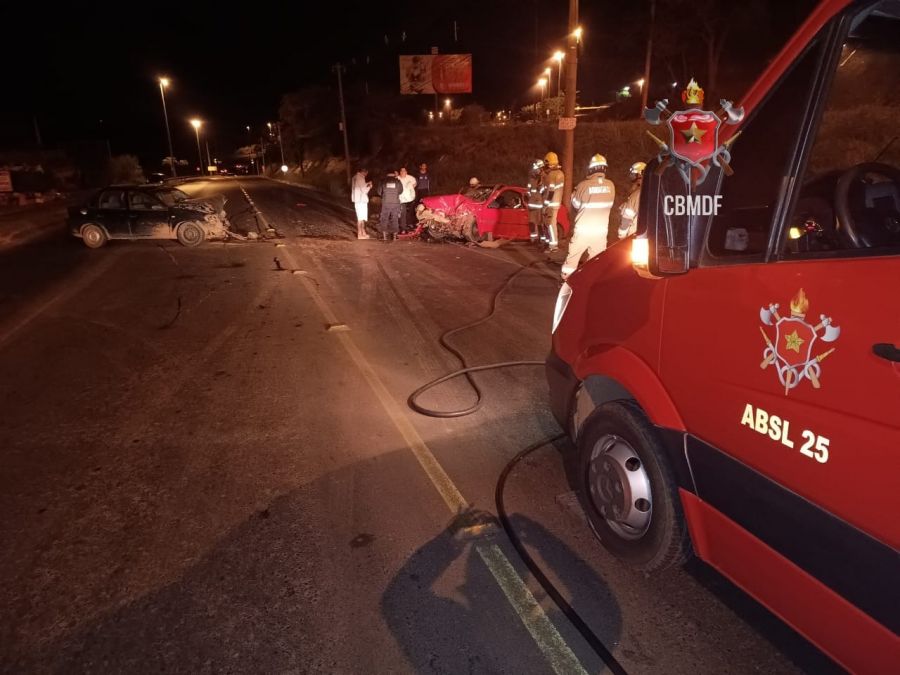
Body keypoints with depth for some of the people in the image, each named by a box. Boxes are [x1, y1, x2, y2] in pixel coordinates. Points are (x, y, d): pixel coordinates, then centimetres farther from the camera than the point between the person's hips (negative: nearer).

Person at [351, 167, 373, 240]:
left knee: (362, 217, 16)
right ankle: (359, 234, -1)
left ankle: (363, 232, 22)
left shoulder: (355, 177, 13)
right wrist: (369, 187, -1)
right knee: (360, 218, -4)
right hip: (361, 200, -10)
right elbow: (364, 190, -18)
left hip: (358, 200, 10)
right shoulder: (360, 178, -16)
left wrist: (366, 184, 15)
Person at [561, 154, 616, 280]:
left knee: (573, 256, 10)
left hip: (583, 229, -2)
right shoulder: (610, 185, -3)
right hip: (601, 229, 3)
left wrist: (574, 193, 17)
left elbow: (576, 204, 1)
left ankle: (566, 280, 14)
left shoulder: (584, 185, -13)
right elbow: (609, 205, 11)